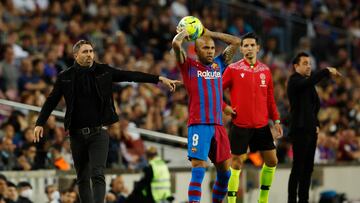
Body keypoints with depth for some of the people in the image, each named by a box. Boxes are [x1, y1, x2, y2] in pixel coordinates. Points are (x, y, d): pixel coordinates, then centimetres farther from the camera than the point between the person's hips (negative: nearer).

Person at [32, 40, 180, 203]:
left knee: (98, 175, -13)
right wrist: (40, 124, -5)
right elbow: (51, 102, 5)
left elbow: (130, 76, -1)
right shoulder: (65, 77, 2)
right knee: (82, 179, 8)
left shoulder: (103, 71, 2)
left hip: (98, 133, -1)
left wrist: (159, 79, -8)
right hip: (77, 134, 1)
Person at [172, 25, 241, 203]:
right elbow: (176, 44, -14)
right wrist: (184, 33, 7)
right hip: (198, 126, -5)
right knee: (198, 170, -14)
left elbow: (235, 42, 19)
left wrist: (209, 33, 18)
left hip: (218, 125, 5)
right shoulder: (189, 66, 2)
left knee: (225, 171, 8)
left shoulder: (218, 65, 15)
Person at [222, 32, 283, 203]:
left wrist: (276, 120, 11)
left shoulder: (265, 70, 9)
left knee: (271, 161, 6)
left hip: (261, 125, 5)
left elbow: (270, 98, 14)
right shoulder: (233, 69, -4)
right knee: (236, 163, -4)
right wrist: (224, 107, -10)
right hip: (240, 124, -5)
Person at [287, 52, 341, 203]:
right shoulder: (295, 80, -7)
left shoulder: (308, 82, 18)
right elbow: (310, 81, -29)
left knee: (308, 168, 9)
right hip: (299, 130, -8)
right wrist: (327, 71, -31)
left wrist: (316, 124, 15)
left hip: (311, 130, 8)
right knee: (298, 168, -8)